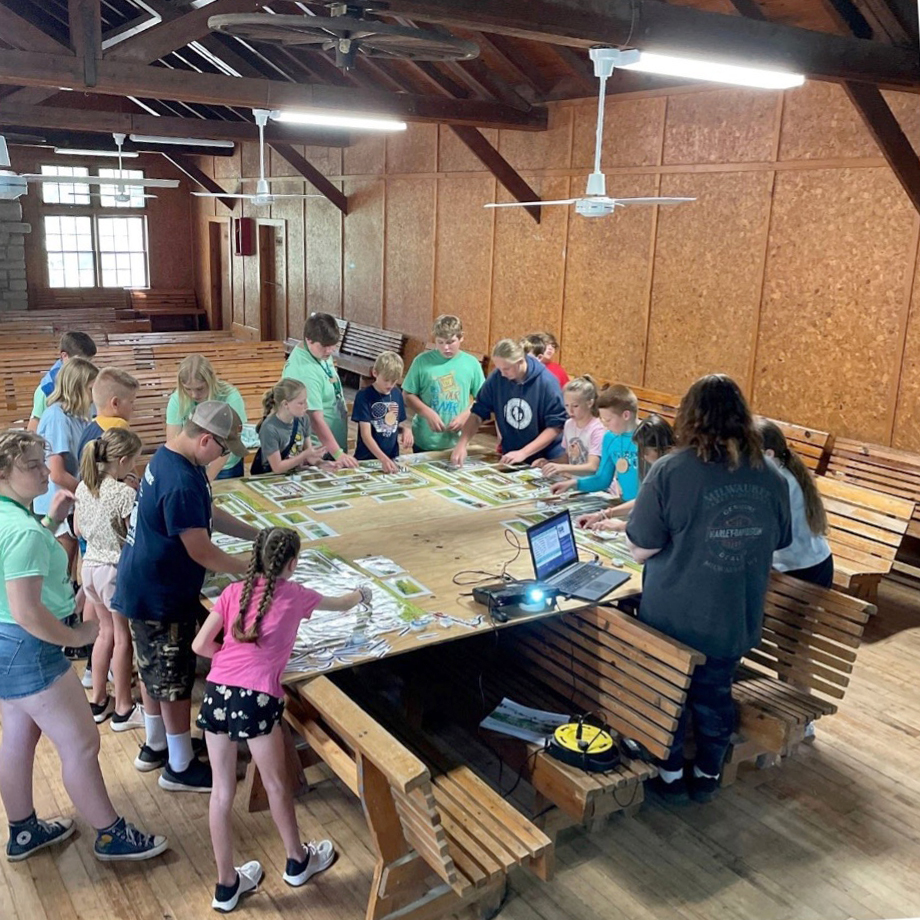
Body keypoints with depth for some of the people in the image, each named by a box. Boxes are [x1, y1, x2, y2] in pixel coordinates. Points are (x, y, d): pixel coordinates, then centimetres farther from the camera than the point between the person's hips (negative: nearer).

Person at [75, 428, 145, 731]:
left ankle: (99, 700, 31)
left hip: (91, 565, 7)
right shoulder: (125, 493, -23)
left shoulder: (84, 486, -1)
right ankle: (123, 709, 18)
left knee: (106, 630, 21)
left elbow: (78, 530, 10)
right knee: (123, 637, 7)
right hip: (117, 569, -7)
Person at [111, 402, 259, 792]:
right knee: (175, 680, 5)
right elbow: (201, 552, -26)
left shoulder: (171, 456, 3)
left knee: (155, 671, 22)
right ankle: (180, 767, 20)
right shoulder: (180, 483, -30)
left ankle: (155, 746, 39)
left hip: (147, 585, 10)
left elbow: (208, 514, 14)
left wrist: (258, 535, 10)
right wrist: (253, 568, -14)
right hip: (159, 595, -10)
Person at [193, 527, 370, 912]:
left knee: (222, 789, 15)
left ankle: (226, 884, 28)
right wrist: (362, 594, 51)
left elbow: (200, 645, 8)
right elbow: (339, 604, 29)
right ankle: (298, 861, 38)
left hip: (217, 692, 3)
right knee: (276, 784, 17)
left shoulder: (233, 591, 14)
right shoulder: (295, 595, 10)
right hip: (257, 697, -3)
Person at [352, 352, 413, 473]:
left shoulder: (397, 393, 3)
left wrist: (406, 429, -8)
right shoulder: (364, 396, -13)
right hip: (367, 459, -5)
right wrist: (383, 459, -32)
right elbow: (366, 434, -20)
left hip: (392, 457, 5)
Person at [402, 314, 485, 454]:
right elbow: (408, 395, -1)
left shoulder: (471, 364, -1)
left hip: (456, 442, 1)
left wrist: (465, 416, -13)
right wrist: (428, 413, -16)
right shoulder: (422, 361, -4)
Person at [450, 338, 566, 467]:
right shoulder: (496, 379, -8)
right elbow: (478, 413, -4)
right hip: (510, 459, 3)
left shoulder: (546, 382, -19)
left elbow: (556, 426, -17)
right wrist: (461, 444, -18)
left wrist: (523, 452, -24)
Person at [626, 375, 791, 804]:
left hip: (674, 619, -4)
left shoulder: (670, 471, -21)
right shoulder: (771, 476, -6)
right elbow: (777, 544, 8)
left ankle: (670, 773, 33)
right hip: (735, 620, 4)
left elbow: (641, 548, -19)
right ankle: (708, 775, 39)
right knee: (715, 695, 23)